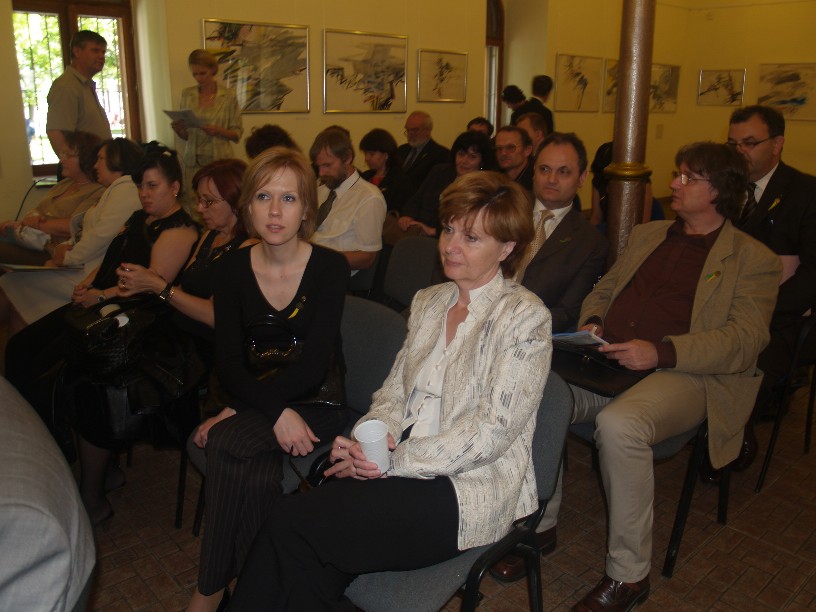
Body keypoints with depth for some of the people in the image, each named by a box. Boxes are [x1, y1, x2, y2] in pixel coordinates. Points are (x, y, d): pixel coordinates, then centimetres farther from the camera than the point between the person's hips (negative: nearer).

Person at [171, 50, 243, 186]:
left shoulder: (228, 96, 0)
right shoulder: (186, 94, 9)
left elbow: (237, 134, 1)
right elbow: (185, 135, 14)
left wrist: (218, 131, -16)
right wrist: (178, 129, -7)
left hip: (219, 159, -2)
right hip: (193, 161, 2)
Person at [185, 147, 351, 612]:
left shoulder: (331, 268, -12)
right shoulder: (234, 269, -2)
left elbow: (313, 365, -18)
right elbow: (229, 363, -5)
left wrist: (238, 411, -21)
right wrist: (277, 411, -22)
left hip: (317, 402, -3)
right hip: (255, 402, 3)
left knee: (229, 443, -26)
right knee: (259, 471, -27)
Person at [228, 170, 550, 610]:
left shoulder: (524, 317, -7)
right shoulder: (428, 301, 14)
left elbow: (492, 430, -14)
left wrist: (394, 461, -16)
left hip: (471, 486, -5)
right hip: (400, 465, 5)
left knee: (290, 524, -22)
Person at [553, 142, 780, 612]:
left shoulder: (754, 259, 7)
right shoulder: (646, 235, 25)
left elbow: (746, 339, -6)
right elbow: (604, 290, 28)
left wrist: (661, 351, -20)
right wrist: (591, 322, 3)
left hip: (682, 375, -5)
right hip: (608, 362, 6)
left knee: (619, 424, -36)